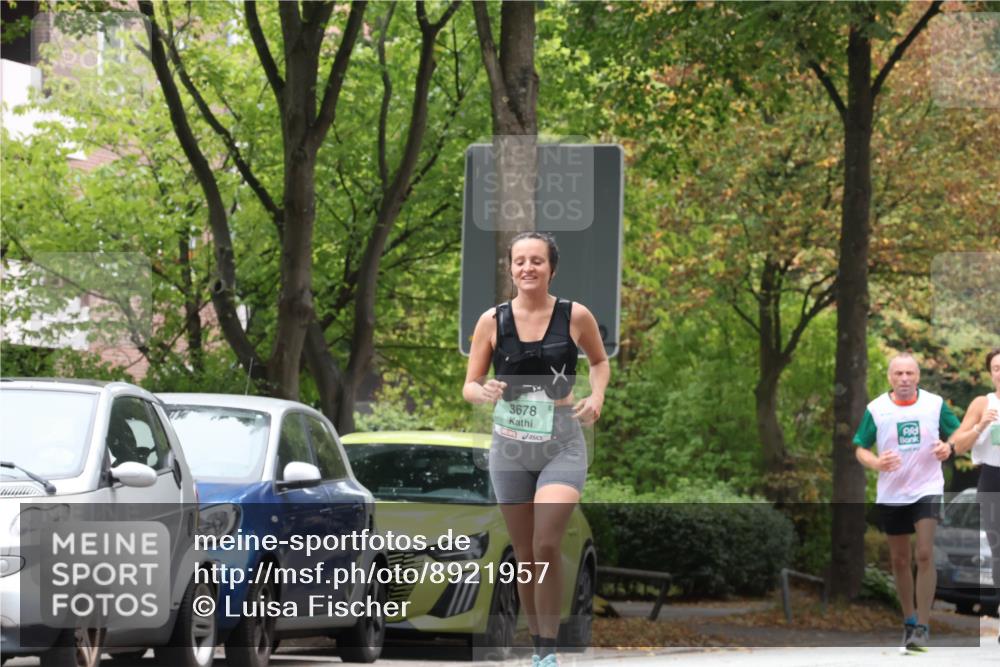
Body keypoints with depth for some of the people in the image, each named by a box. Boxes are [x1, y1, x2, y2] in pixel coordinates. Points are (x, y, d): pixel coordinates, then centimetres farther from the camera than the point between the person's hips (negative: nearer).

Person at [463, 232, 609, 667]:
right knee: (524, 555, 8)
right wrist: (484, 392, -21)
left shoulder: (575, 316, -4)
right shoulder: (492, 321, -2)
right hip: (510, 446, 2)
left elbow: (599, 361, 15)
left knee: (546, 545, -18)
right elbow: (469, 386, 2)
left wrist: (597, 396, -4)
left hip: (562, 443, -2)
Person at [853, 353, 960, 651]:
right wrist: (876, 463, -19)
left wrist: (947, 448, -15)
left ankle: (922, 626, -12)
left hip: (927, 489, -2)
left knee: (925, 555, -16)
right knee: (899, 560, 11)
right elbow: (860, 448, 1)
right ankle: (909, 620, 28)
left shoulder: (936, 404, -4)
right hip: (891, 494, 2)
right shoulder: (875, 409, -3)